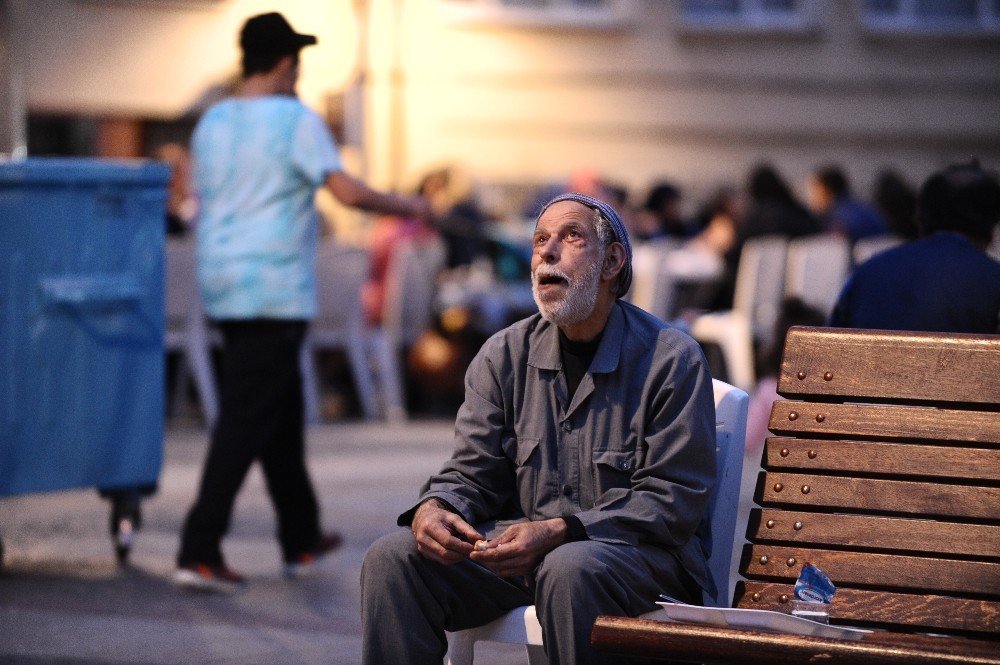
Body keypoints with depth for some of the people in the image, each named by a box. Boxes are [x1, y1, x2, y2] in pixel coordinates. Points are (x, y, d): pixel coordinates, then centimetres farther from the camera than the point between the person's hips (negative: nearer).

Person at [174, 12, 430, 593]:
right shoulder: (296, 120, -10)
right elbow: (347, 191, -16)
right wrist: (407, 206, -1)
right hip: (276, 293, -8)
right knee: (246, 423, -8)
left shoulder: (212, 124, 11)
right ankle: (200, 554, -13)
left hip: (224, 288, 8)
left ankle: (301, 539, 28)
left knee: (282, 414, 19)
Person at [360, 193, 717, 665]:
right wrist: (432, 509, -15)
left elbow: (673, 500, -10)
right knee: (392, 557, -19)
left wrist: (559, 532, -23)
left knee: (568, 568, -39)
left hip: (639, 550, -4)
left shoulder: (671, 359, -5)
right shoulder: (503, 356, 10)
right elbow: (472, 475, 11)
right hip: (519, 539, 4)